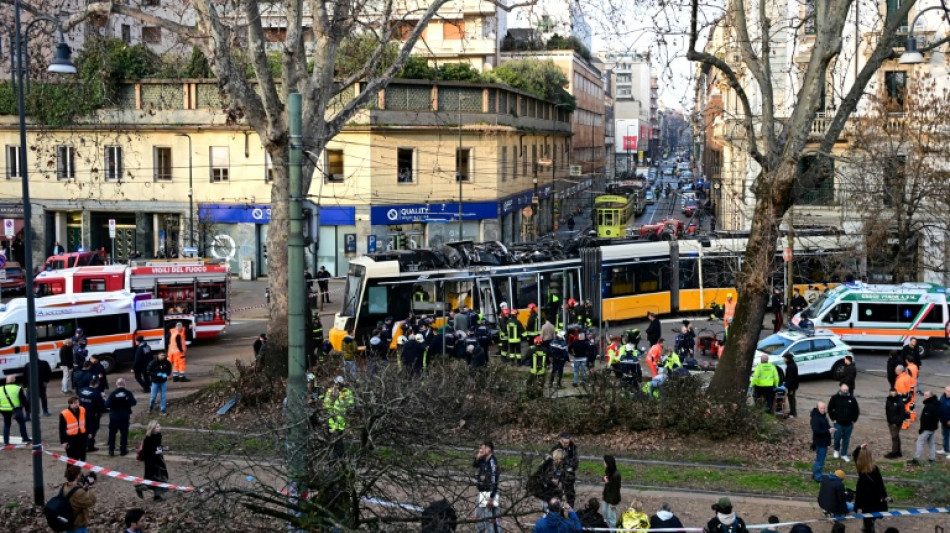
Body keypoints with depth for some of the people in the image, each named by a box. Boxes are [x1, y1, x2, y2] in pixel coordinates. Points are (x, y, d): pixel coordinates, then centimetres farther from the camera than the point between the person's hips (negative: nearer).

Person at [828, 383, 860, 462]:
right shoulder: (835, 398, -5)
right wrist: (833, 419, -1)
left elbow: (857, 410, 13)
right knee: (837, 437, -4)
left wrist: (854, 419, 7)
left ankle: (844, 454, 21)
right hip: (838, 423, -2)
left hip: (849, 424, 2)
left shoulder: (852, 399, 2)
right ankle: (836, 450, 25)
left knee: (846, 439, 8)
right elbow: (830, 409, 2)